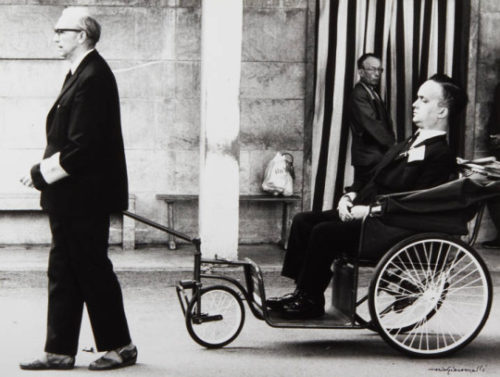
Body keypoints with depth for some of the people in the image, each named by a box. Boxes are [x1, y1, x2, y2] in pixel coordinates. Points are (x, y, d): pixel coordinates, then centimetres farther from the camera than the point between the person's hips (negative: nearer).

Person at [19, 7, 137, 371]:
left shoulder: (93, 77, -18)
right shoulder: (80, 73, 13)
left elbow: (82, 146, -24)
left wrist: (41, 174, -16)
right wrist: (44, 172, 6)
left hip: (85, 197, -10)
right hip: (71, 198, 10)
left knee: (93, 271, 0)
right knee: (63, 273, 12)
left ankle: (120, 346, 13)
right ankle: (60, 351, 18)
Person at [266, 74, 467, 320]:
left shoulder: (441, 155, -12)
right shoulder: (408, 144, 19)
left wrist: (370, 210, -19)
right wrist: (352, 196, 4)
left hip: (392, 228, -10)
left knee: (324, 232, -25)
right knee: (303, 221, 0)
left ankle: (310, 302, -10)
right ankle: (301, 292, -1)